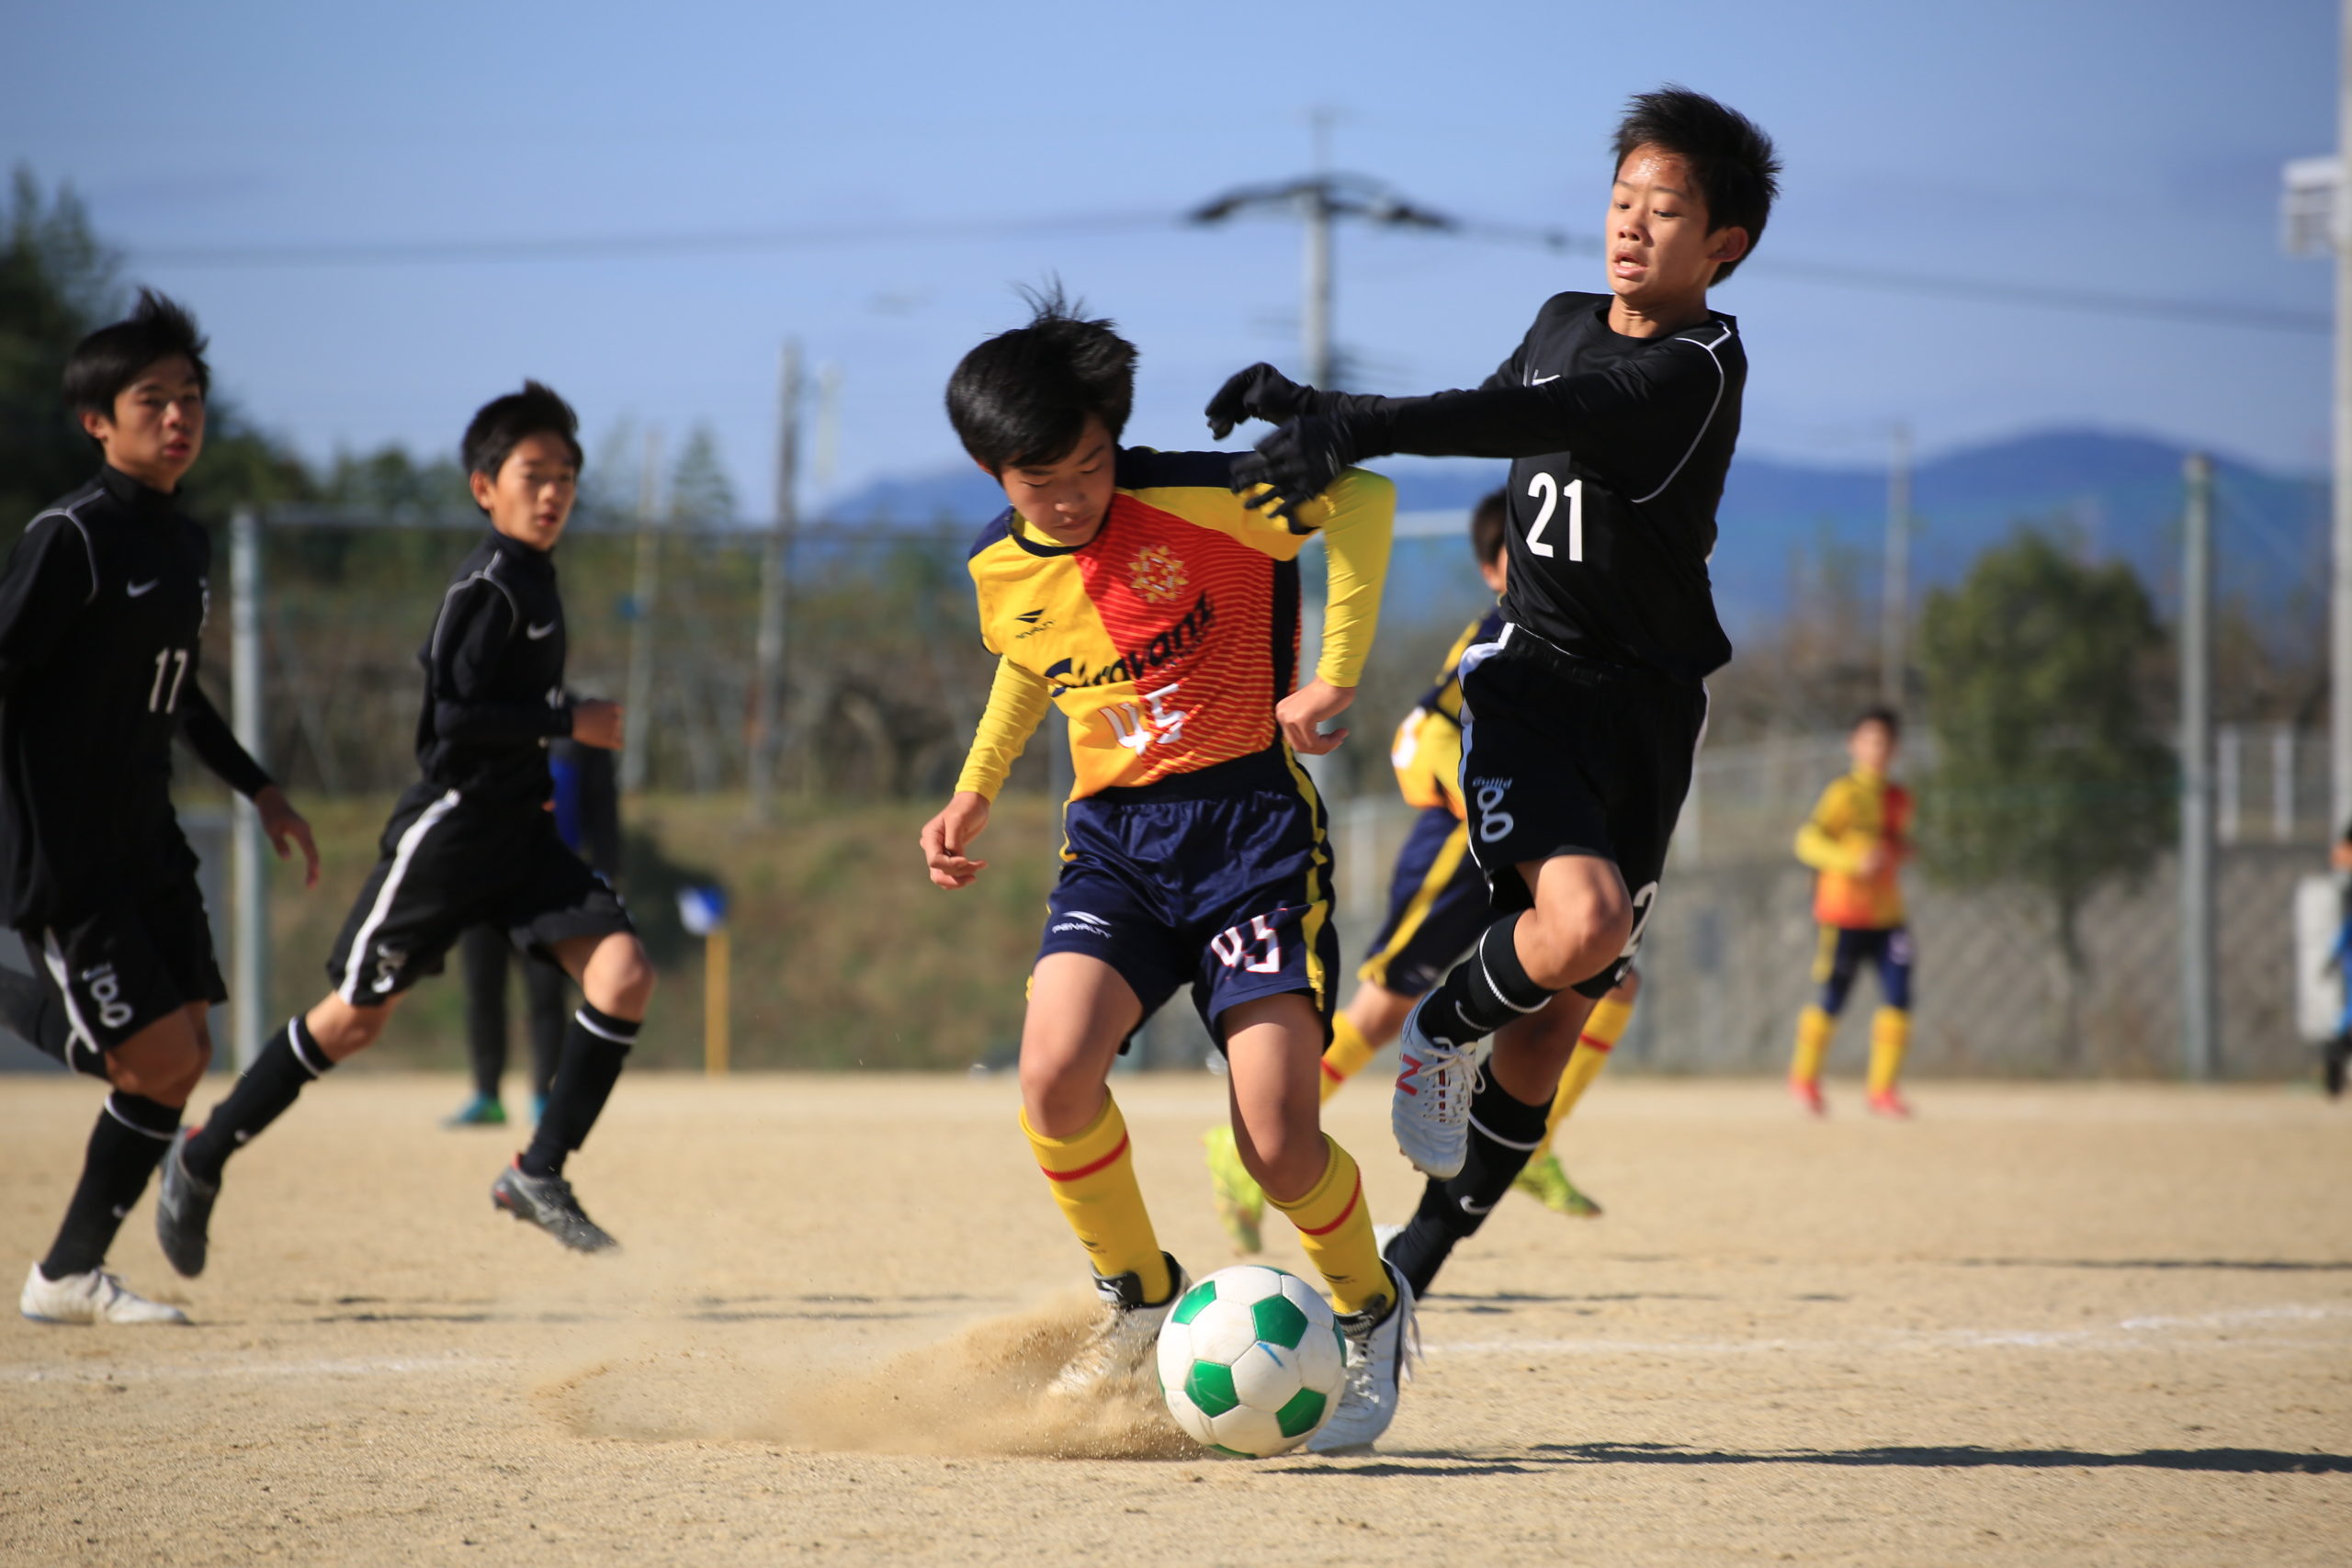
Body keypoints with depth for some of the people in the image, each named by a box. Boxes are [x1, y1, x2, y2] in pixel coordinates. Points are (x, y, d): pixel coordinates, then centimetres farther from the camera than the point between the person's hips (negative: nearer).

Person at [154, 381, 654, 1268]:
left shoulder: (532, 578, 13)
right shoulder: (488, 585, -15)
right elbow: (454, 713, -22)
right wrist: (569, 723, -18)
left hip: (519, 831, 8)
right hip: (451, 826, -8)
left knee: (624, 973, -11)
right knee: (357, 1015, 0)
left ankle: (539, 1174, -5)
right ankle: (202, 1160, 17)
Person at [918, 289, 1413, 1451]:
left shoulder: (1194, 501, -14)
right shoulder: (999, 569, 4)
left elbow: (1362, 496, -10)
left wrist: (1336, 675, -14)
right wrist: (974, 793, 16)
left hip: (1252, 824, -4)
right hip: (1114, 837, 4)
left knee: (1278, 1146, -13)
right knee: (1054, 1074, -22)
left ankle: (1371, 1312, 19)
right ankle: (1139, 1304, 4)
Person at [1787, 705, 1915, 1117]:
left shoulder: (1900, 799, 12)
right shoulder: (1845, 793, -8)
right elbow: (1808, 841, -17)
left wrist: (1903, 850, 8)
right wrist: (1853, 861, -29)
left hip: (1887, 914, 6)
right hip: (1844, 913, -6)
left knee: (1898, 998, -7)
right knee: (1831, 1002, 0)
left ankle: (1882, 1089, 0)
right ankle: (1805, 1076, 23)